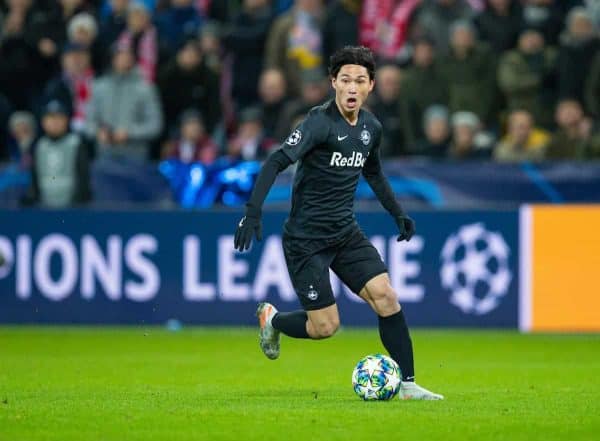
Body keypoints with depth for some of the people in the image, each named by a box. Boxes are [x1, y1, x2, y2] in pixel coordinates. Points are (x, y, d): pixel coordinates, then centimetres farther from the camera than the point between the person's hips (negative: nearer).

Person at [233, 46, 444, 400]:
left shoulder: (371, 127, 5)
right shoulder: (321, 122, -19)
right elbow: (276, 163, -25)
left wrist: (398, 213, 25)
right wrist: (253, 212, -35)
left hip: (346, 233, 6)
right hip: (306, 238, -6)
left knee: (386, 296, -9)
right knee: (325, 327, -5)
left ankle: (407, 384, -1)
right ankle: (272, 320, 27)